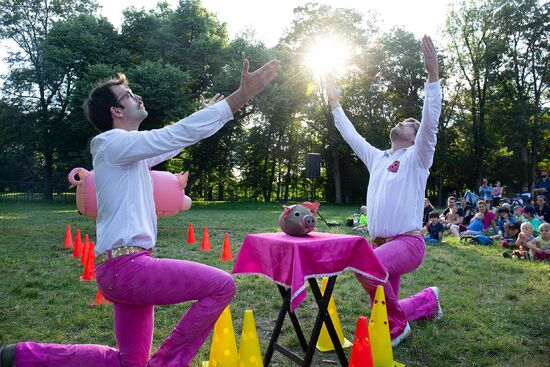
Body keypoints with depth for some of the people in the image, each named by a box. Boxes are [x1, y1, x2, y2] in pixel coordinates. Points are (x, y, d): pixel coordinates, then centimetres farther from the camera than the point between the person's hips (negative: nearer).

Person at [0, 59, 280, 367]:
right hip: (126, 265, -10)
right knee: (222, 286, -14)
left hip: (126, 267, 10)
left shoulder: (128, 150, 18)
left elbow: (172, 143, 33)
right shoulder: (115, 143, -11)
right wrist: (242, 95, -21)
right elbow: (180, 134, -20)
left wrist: (208, 112, 38)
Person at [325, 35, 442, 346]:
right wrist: (336, 104, 31)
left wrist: (433, 75, -22)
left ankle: (397, 324, -11)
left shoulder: (417, 157, 0)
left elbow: (431, 122, -16)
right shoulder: (377, 158, 18)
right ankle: (429, 300, 40)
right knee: (387, 311, 11)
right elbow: (351, 136, 27)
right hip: (382, 243, 7)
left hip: (409, 242, -7)